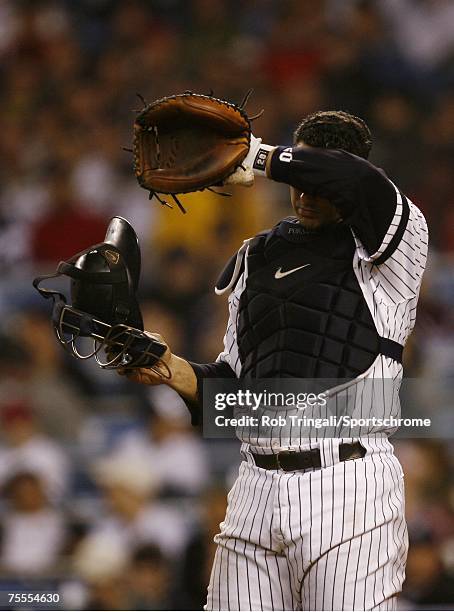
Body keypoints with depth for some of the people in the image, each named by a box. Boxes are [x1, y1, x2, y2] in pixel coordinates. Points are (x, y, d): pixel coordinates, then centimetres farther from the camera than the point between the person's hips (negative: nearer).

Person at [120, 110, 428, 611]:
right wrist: (177, 372, 1)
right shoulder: (256, 257, 20)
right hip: (257, 491, 5)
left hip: (349, 492, -5)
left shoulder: (393, 247, 1)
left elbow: (359, 183, -22)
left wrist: (258, 160, -12)